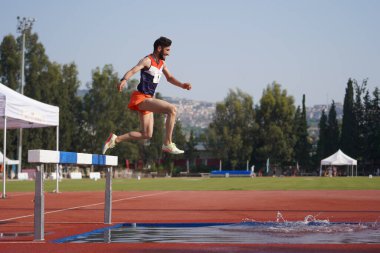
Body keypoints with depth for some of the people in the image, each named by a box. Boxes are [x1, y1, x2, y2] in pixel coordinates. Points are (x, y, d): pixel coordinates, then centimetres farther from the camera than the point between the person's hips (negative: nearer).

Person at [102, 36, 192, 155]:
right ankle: (167, 144, -21)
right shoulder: (147, 60, -12)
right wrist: (124, 80, -48)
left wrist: (182, 85, 8)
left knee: (147, 135, 13)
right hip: (141, 98, -10)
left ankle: (115, 139, 22)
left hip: (148, 99, 10)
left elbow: (170, 78, 27)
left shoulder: (162, 64, 15)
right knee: (172, 109, -24)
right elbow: (132, 71, -27)